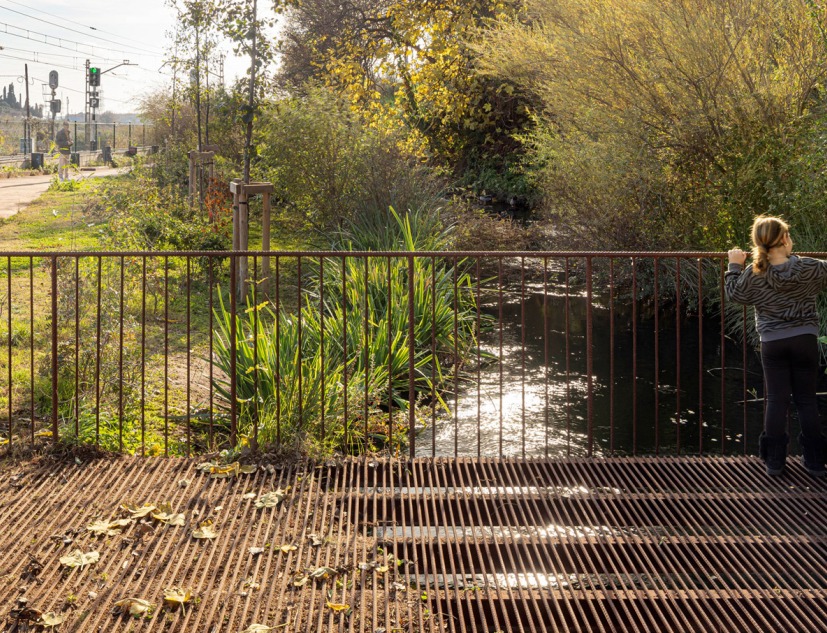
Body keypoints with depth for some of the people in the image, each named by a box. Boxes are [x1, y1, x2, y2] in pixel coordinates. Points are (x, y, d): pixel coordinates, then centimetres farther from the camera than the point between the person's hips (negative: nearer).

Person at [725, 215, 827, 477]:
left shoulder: (754, 275, -9)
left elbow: (733, 293, 5)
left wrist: (734, 266, 18)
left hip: (772, 344, 0)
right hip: (805, 340, 0)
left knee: (776, 400, 7)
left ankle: (774, 462, 8)